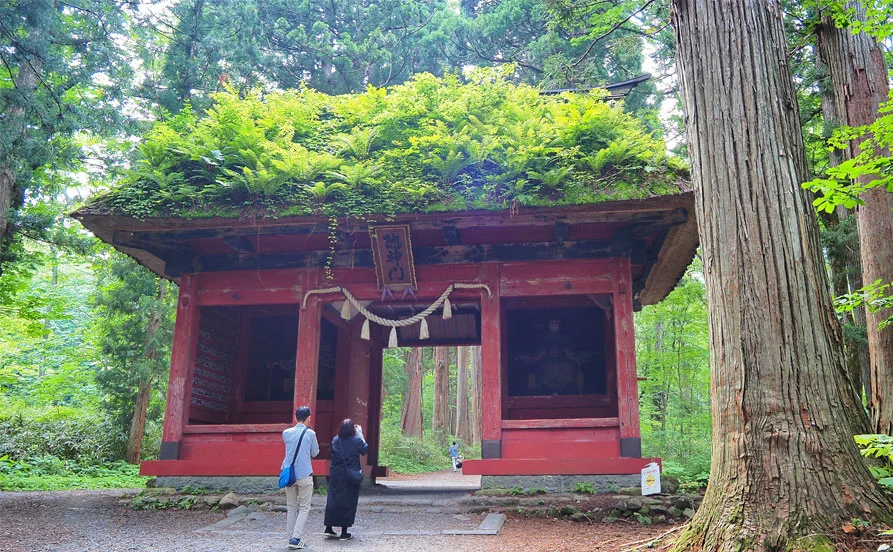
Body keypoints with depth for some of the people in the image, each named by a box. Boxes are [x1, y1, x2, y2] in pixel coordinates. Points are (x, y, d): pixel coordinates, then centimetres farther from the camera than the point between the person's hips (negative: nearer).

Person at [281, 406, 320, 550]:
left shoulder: (286, 433, 3)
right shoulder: (310, 434, -7)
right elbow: (315, 453, 6)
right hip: (304, 475, -4)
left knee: (291, 508, 13)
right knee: (304, 508, 4)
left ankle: (291, 538, 13)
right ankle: (295, 538, -6)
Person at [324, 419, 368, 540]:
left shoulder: (335, 440, -3)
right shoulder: (357, 440, -11)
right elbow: (364, 449, 7)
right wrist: (360, 433, 14)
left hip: (335, 475, 3)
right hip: (351, 477, -3)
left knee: (333, 499, 12)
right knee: (348, 502, 5)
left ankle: (329, 528, 13)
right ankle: (344, 532, 9)